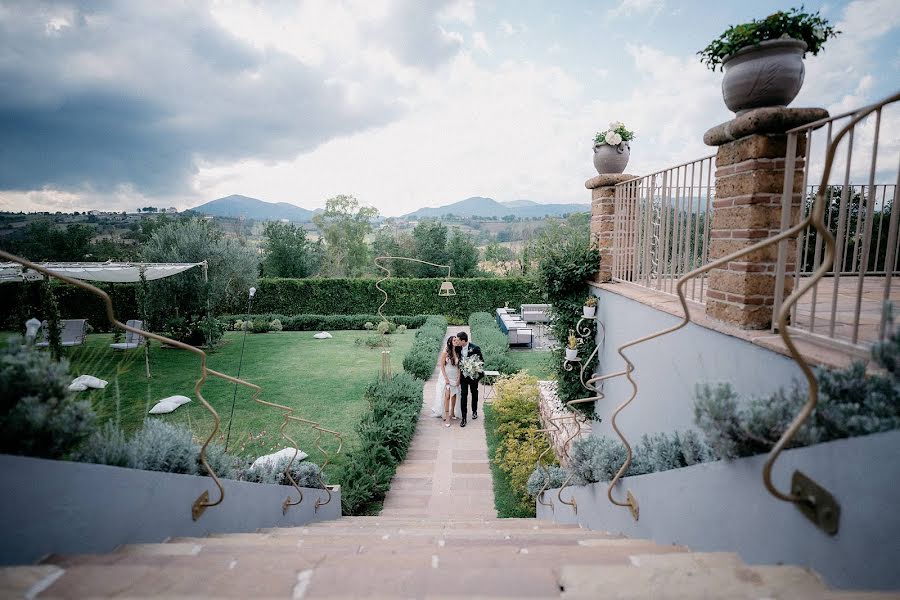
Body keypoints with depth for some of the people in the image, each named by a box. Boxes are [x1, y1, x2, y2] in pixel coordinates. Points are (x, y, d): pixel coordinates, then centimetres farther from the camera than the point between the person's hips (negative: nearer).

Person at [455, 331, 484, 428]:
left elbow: (482, 361, -11)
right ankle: (463, 417, 1)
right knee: (464, 395, -3)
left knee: (474, 393, 18)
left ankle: (474, 411, 40)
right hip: (463, 375, 2)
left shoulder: (475, 348, -20)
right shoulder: (459, 348, -7)